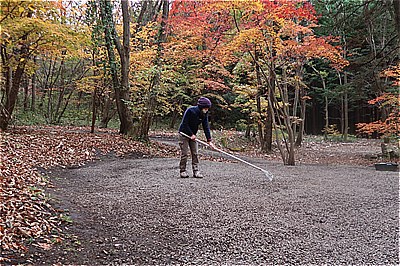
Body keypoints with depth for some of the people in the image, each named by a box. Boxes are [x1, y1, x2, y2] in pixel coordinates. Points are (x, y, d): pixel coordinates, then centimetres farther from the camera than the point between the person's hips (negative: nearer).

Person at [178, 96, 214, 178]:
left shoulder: (204, 114, -6)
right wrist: (191, 134, -20)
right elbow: (184, 124, -21)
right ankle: (183, 171, 6)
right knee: (184, 153, -5)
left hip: (193, 135, 6)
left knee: (195, 153, 2)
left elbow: (206, 127, -6)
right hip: (184, 133, -6)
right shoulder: (190, 111, -24)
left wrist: (209, 140, -12)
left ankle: (196, 171, 6)